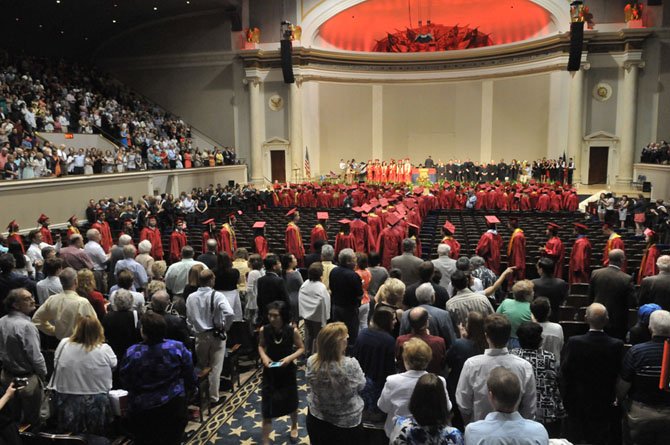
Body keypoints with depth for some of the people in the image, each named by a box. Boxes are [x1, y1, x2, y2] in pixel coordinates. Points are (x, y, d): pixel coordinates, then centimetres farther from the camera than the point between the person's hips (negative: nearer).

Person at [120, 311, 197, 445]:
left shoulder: (131, 353, -19)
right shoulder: (178, 348, -17)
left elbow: (125, 383, -5)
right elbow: (190, 378, -7)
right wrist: (185, 393, 13)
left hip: (143, 411, -1)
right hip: (174, 405, 1)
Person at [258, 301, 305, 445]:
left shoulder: (292, 331, -19)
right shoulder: (264, 330, -14)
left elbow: (301, 348, -7)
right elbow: (261, 346, 3)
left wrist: (290, 357, -23)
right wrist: (264, 356, -16)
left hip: (287, 371, 0)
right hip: (270, 372, 0)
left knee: (291, 401, 20)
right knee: (267, 406, 0)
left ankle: (294, 427, 51)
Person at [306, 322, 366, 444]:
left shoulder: (311, 362, -21)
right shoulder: (351, 365, -32)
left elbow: (310, 388, -3)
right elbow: (361, 385, -11)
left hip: (317, 418, 3)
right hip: (347, 422, -3)